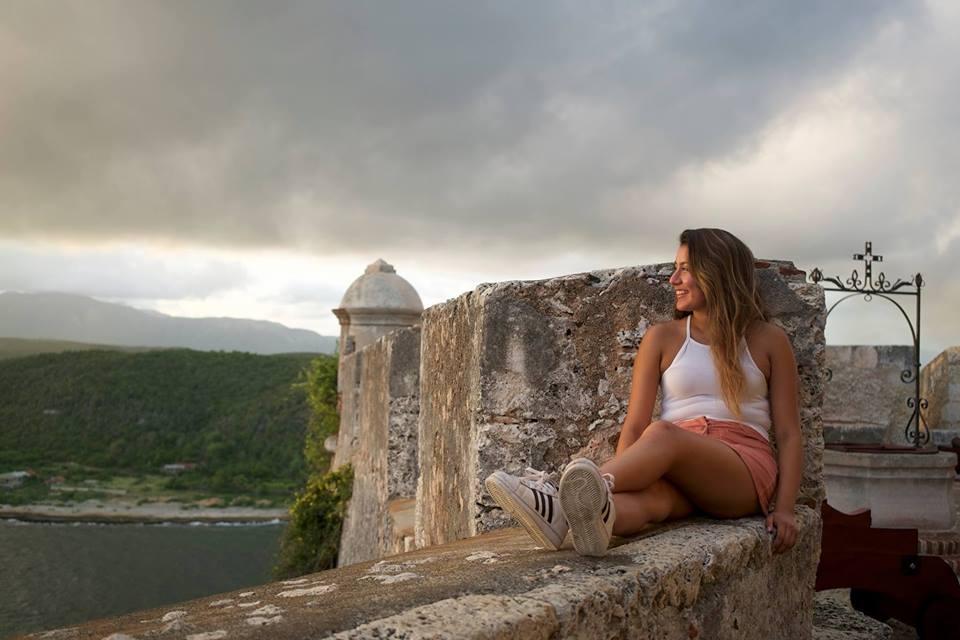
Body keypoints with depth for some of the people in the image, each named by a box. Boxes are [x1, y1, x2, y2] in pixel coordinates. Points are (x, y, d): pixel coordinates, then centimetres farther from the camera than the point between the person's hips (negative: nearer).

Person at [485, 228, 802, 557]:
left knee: (662, 433, -36)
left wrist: (784, 507, -5)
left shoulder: (768, 340, 12)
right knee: (648, 496, -37)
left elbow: (788, 432, 8)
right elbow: (634, 426, 6)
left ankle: (561, 499, -57)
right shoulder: (662, 338, 16)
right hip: (676, 475, 2)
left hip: (746, 468, -2)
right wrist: (617, 477, -12)